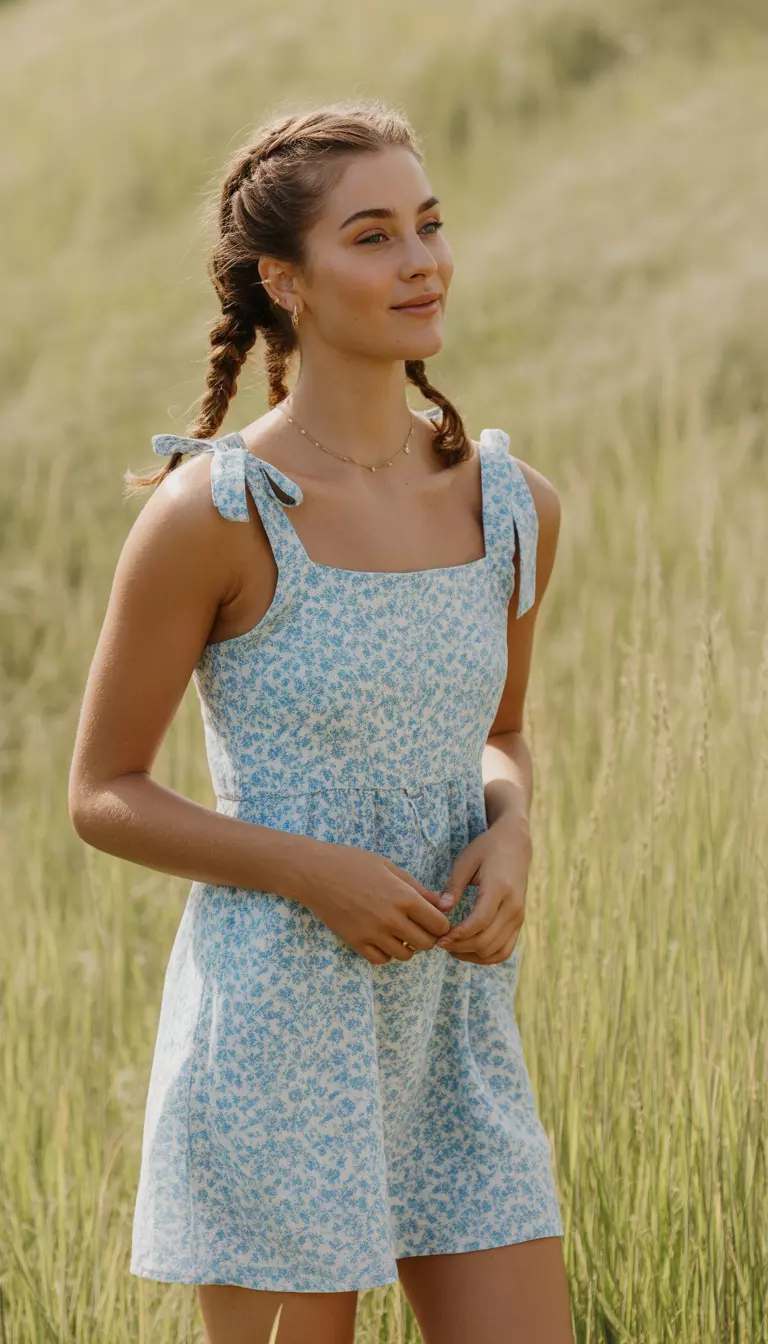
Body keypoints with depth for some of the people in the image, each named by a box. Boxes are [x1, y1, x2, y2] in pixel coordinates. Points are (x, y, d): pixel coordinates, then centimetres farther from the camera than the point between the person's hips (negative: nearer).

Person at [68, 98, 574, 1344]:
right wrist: (317, 874, -18)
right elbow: (102, 797, -6)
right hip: (275, 1020, -5)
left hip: (452, 1026, 5)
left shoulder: (512, 505, 2)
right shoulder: (210, 513, -13)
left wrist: (512, 838, -4)